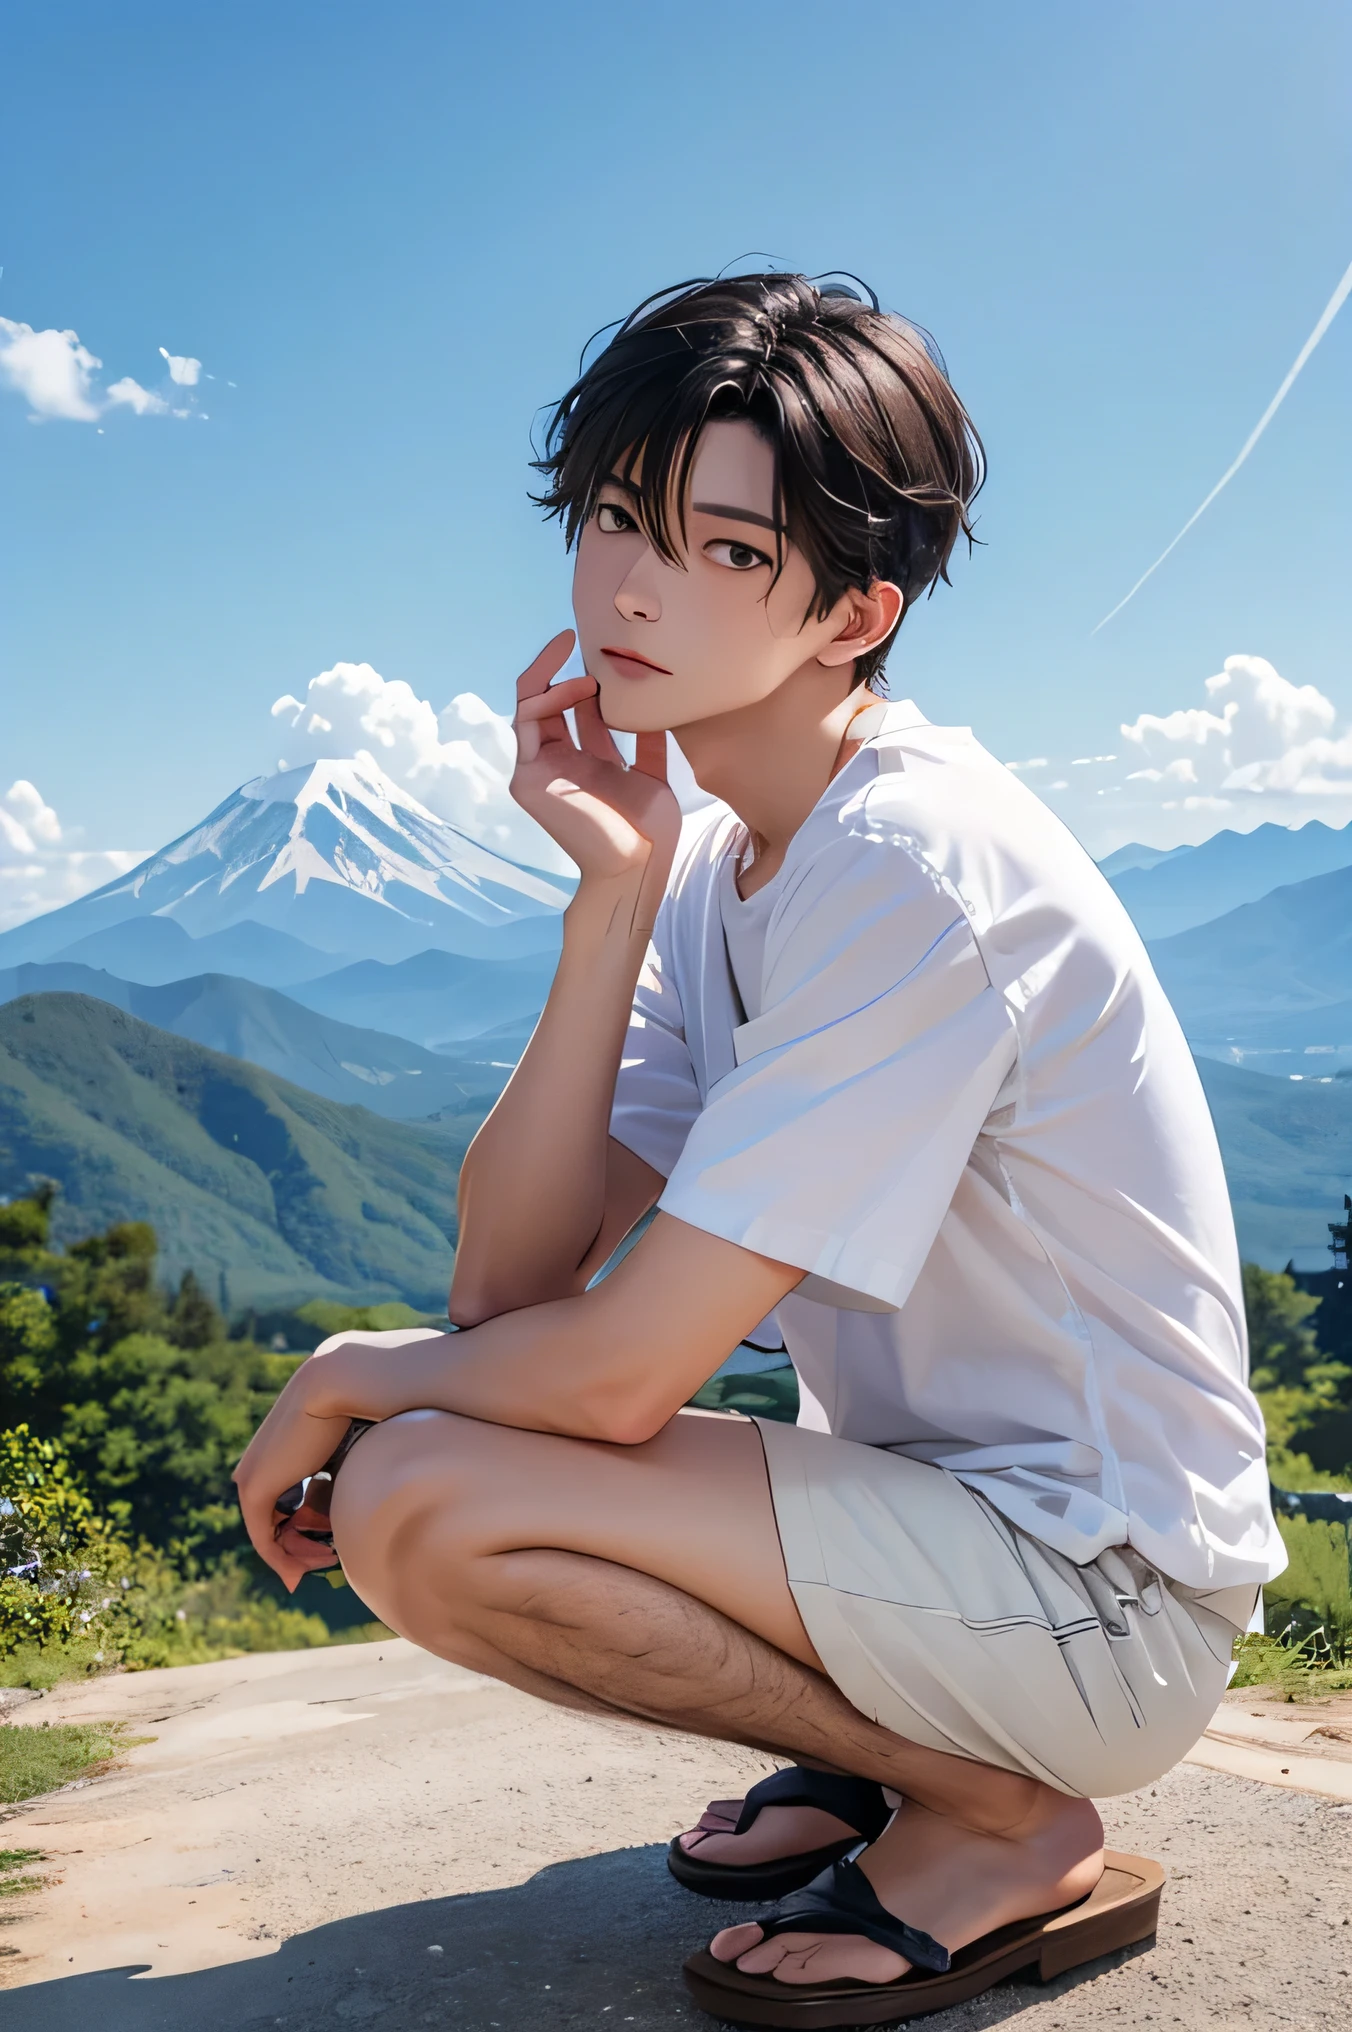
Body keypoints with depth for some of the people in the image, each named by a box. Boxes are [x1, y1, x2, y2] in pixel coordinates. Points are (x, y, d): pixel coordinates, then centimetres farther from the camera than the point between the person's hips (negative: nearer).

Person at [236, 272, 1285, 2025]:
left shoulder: (916, 863, -23)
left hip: (1102, 1586, -9)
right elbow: (509, 1287, -6)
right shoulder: (718, 862, 5)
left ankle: (1005, 1826, -4)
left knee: (416, 1506, -21)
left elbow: (617, 1370, -24)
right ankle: (898, 1744, 13)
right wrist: (614, 894, -15)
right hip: (949, 1495, 9)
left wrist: (347, 1377, -5)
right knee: (442, 1430, 12)